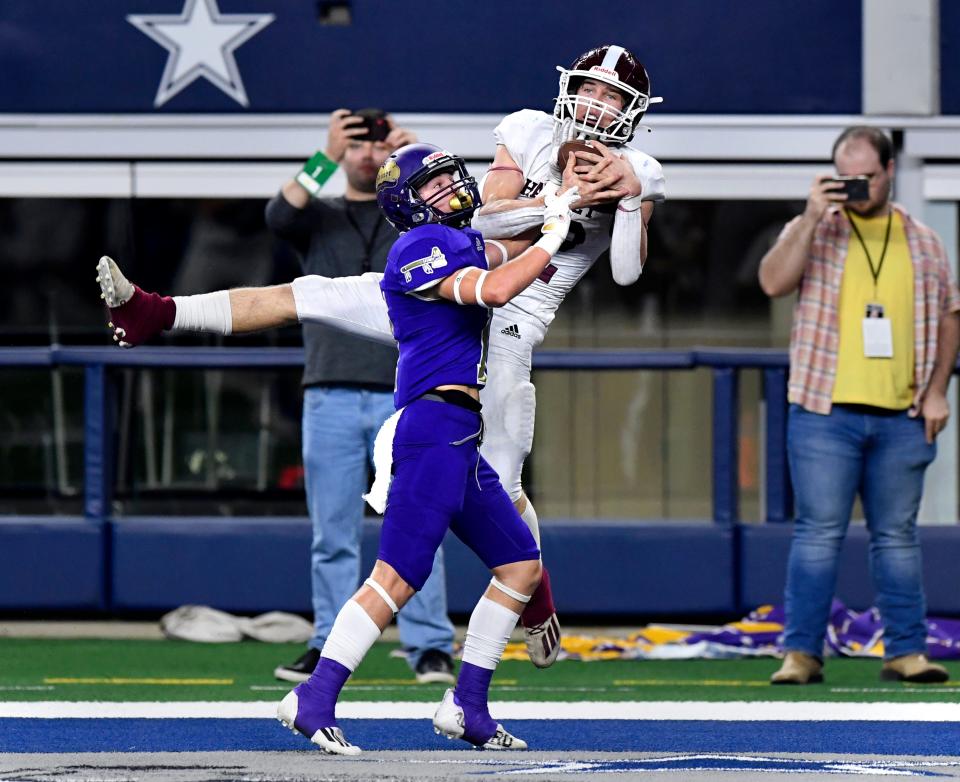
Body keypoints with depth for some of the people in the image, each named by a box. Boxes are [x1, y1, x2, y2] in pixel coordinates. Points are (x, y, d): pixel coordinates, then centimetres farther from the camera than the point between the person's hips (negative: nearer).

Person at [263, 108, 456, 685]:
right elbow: (280, 215, -9)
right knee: (333, 535, 2)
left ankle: (431, 648, -4)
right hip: (330, 397, 1)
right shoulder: (318, 218, 12)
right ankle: (330, 648, 6)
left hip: (404, 399, -1)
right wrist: (327, 157, -18)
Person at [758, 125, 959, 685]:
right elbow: (774, 282, -11)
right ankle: (802, 652, -3)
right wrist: (814, 217, -16)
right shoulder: (813, 231, 5)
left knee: (898, 535, 6)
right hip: (825, 412, -2)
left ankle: (905, 651, 10)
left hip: (901, 416, 2)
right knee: (819, 533, -5)